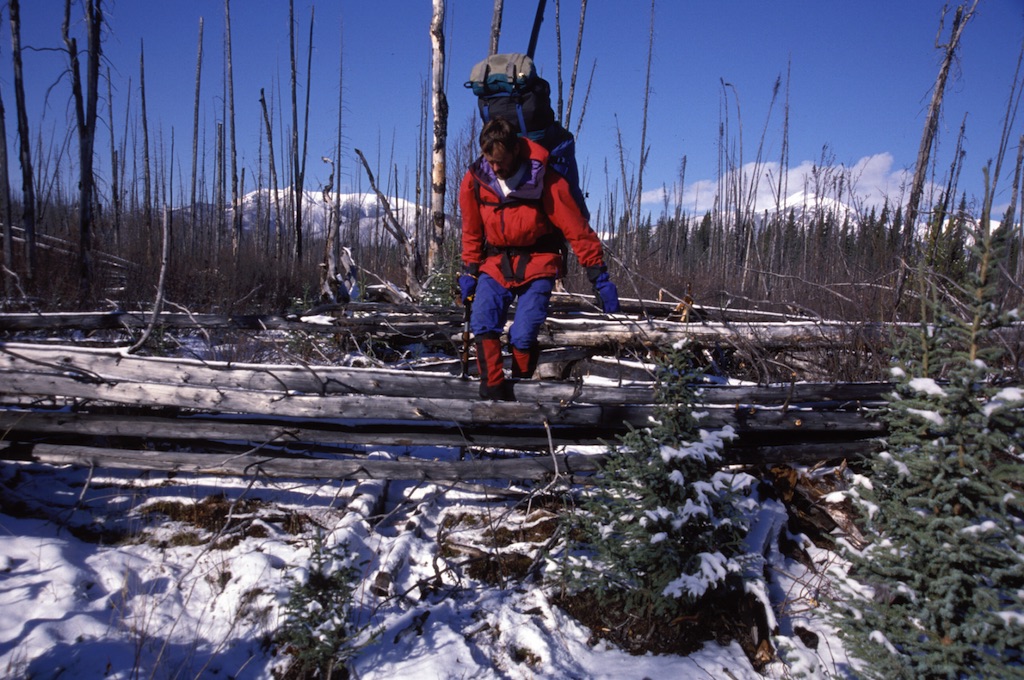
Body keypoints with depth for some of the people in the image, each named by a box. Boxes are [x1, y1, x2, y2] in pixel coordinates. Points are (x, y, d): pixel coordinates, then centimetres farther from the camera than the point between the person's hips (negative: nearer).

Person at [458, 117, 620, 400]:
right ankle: (494, 392, -6)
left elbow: (576, 228, -11)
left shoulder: (545, 179, -15)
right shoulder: (474, 179, -4)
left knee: (523, 336, -17)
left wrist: (599, 275, -11)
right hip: (496, 262, 4)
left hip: (538, 263, -3)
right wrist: (469, 271, 9)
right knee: (482, 324, -18)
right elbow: (471, 232, 10)